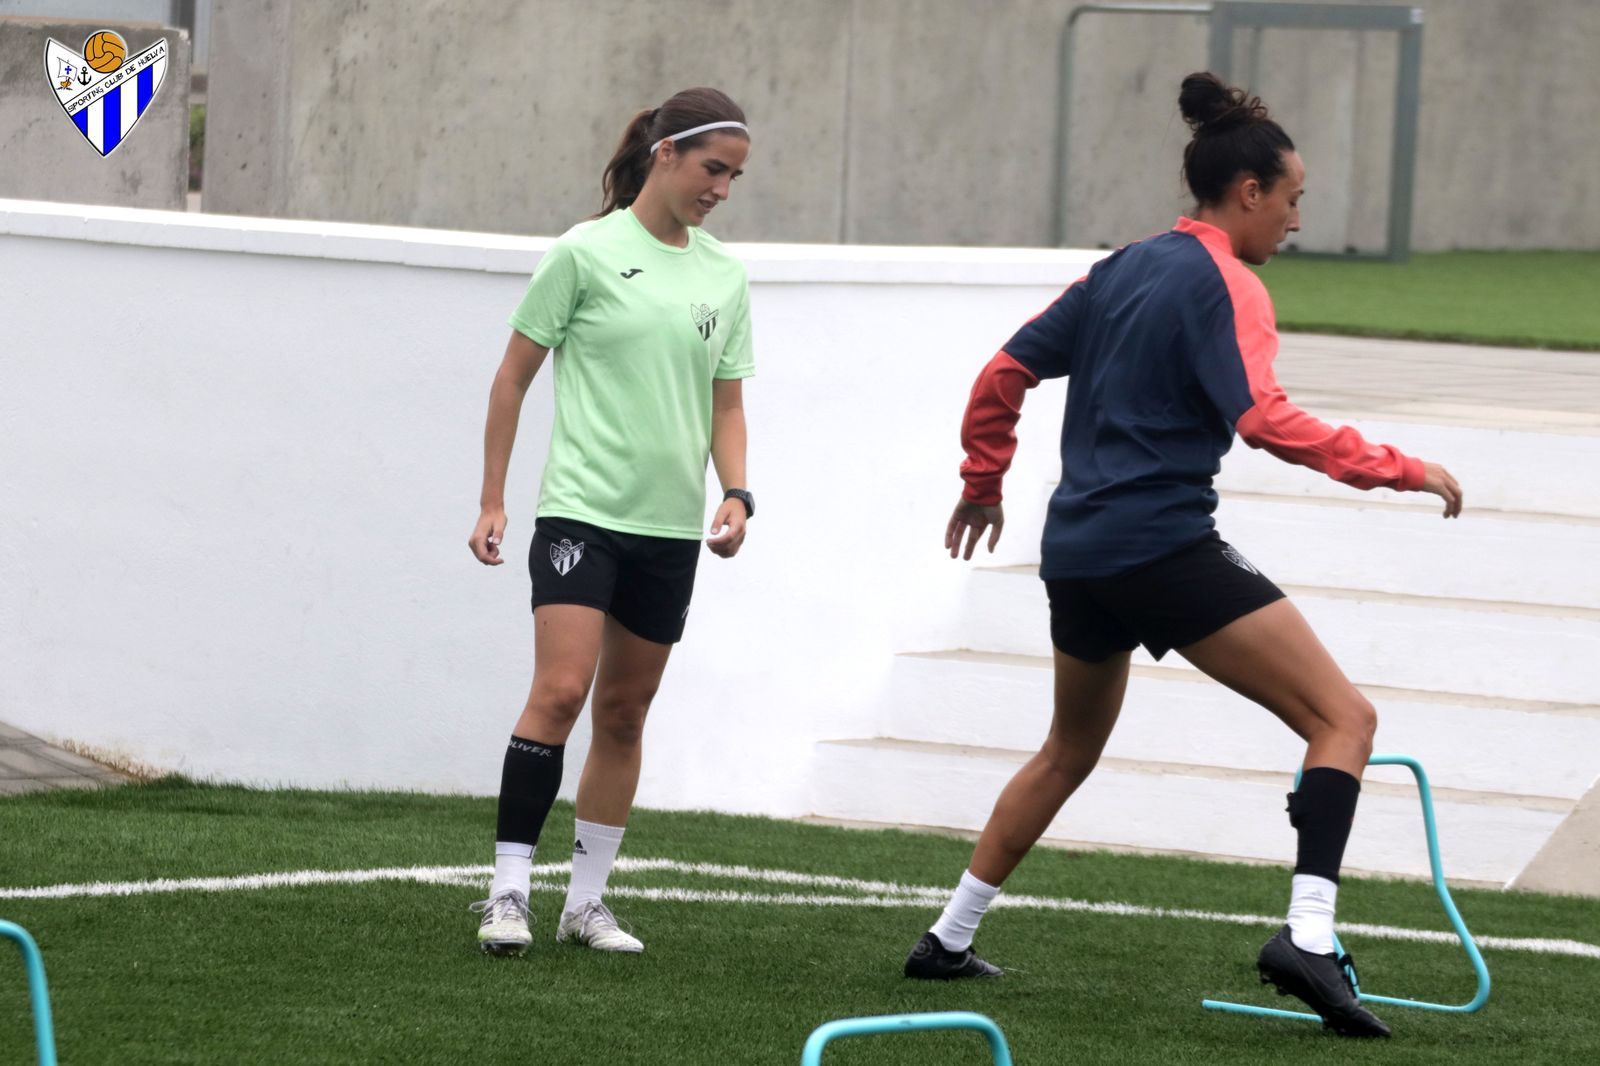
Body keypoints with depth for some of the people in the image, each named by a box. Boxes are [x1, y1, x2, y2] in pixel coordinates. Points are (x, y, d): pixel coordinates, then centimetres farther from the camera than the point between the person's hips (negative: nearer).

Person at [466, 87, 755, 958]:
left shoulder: (723, 275, 10)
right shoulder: (587, 254, -5)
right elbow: (513, 376, 0)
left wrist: (736, 494, 0)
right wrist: (491, 501, -2)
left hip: (670, 526, 5)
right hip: (582, 512, -5)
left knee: (624, 713, 8)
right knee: (560, 692, -16)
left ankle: (586, 900, 16)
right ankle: (509, 893, -13)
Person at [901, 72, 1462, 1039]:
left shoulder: (1121, 271, 15)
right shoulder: (1226, 286, -9)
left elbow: (1005, 373, 18)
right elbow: (1266, 418, -22)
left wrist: (982, 481, 31)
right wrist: (1400, 470, -19)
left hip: (1079, 552, 9)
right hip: (1166, 549, -9)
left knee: (1072, 748, 29)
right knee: (1343, 718, -9)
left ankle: (950, 940, 31)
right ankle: (1309, 938, -25)